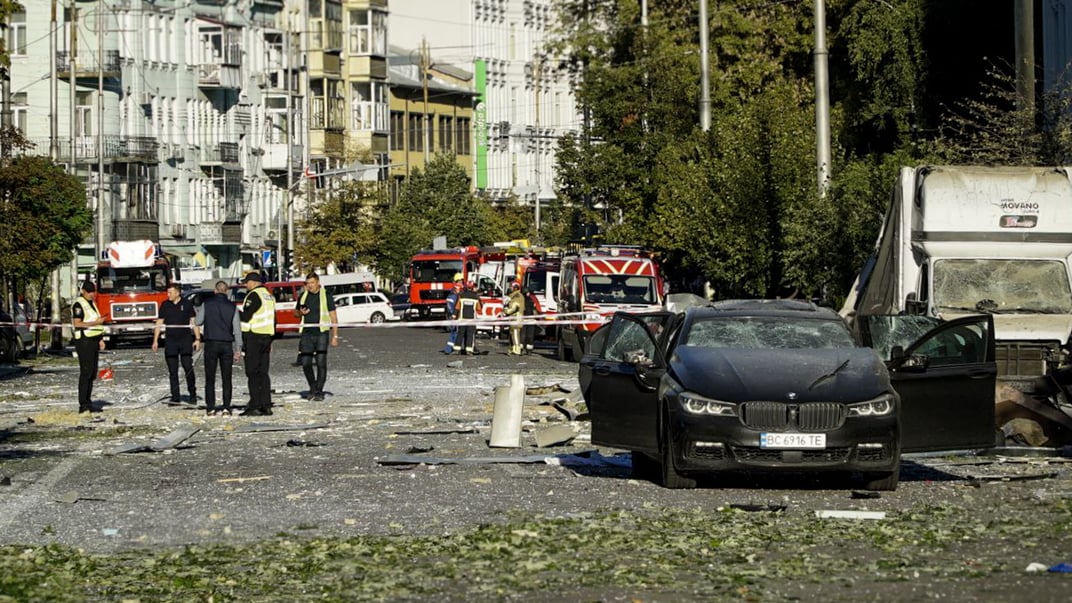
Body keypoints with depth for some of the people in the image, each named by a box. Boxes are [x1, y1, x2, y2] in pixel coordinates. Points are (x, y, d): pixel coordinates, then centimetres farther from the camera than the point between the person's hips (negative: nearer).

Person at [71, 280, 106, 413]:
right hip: (84, 341, -9)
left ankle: (88, 404, 13)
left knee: (92, 374, 9)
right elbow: (77, 323, -18)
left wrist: (100, 339, 17)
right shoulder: (79, 304, -9)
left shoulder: (92, 303, 19)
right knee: (85, 373, -12)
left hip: (93, 341, 9)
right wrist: (95, 322, -18)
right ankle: (83, 405, -13)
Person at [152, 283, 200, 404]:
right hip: (170, 341, 3)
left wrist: (197, 339, -5)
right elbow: (159, 323, 11)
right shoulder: (165, 305, 8)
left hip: (185, 340, -3)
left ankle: (193, 395, 2)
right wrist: (155, 340, 5)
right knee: (172, 371, 2)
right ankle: (175, 396, 6)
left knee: (188, 368, -8)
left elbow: (194, 322, 3)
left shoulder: (187, 304, 2)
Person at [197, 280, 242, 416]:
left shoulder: (206, 304, -3)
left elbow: (198, 322, 1)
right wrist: (238, 349, 5)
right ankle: (226, 407, 0)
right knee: (226, 378, 5)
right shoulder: (232, 307, 1)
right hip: (227, 345, 1)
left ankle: (210, 408, -1)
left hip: (211, 344, -1)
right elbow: (237, 328, 0)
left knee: (210, 379, 3)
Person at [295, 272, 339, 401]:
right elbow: (296, 312, 24)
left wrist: (335, 336, -5)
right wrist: (301, 312, -1)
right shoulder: (303, 296, 11)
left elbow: (333, 317, 1)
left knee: (321, 363, -6)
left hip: (321, 334, -3)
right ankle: (312, 388, 19)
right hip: (307, 334, 3)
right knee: (306, 364, 0)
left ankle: (319, 391, 1)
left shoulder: (326, 296, 1)